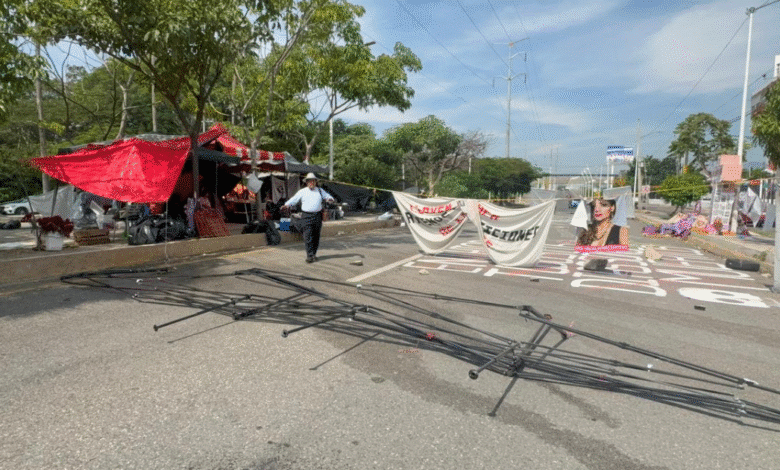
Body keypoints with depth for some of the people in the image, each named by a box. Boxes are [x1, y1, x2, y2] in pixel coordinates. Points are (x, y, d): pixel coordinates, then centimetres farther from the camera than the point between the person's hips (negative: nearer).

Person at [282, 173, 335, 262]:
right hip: (306, 216, -2)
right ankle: (309, 256, -8)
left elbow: (328, 196, 16)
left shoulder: (320, 190, 13)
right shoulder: (302, 192, 6)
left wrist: (330, 199, -8)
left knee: (316, 237, 7)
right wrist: (287, 205, -16)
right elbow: (293, 199, 2)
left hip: (317, 216, 3)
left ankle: (313, 254, 20)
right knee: (308, 237, -10)